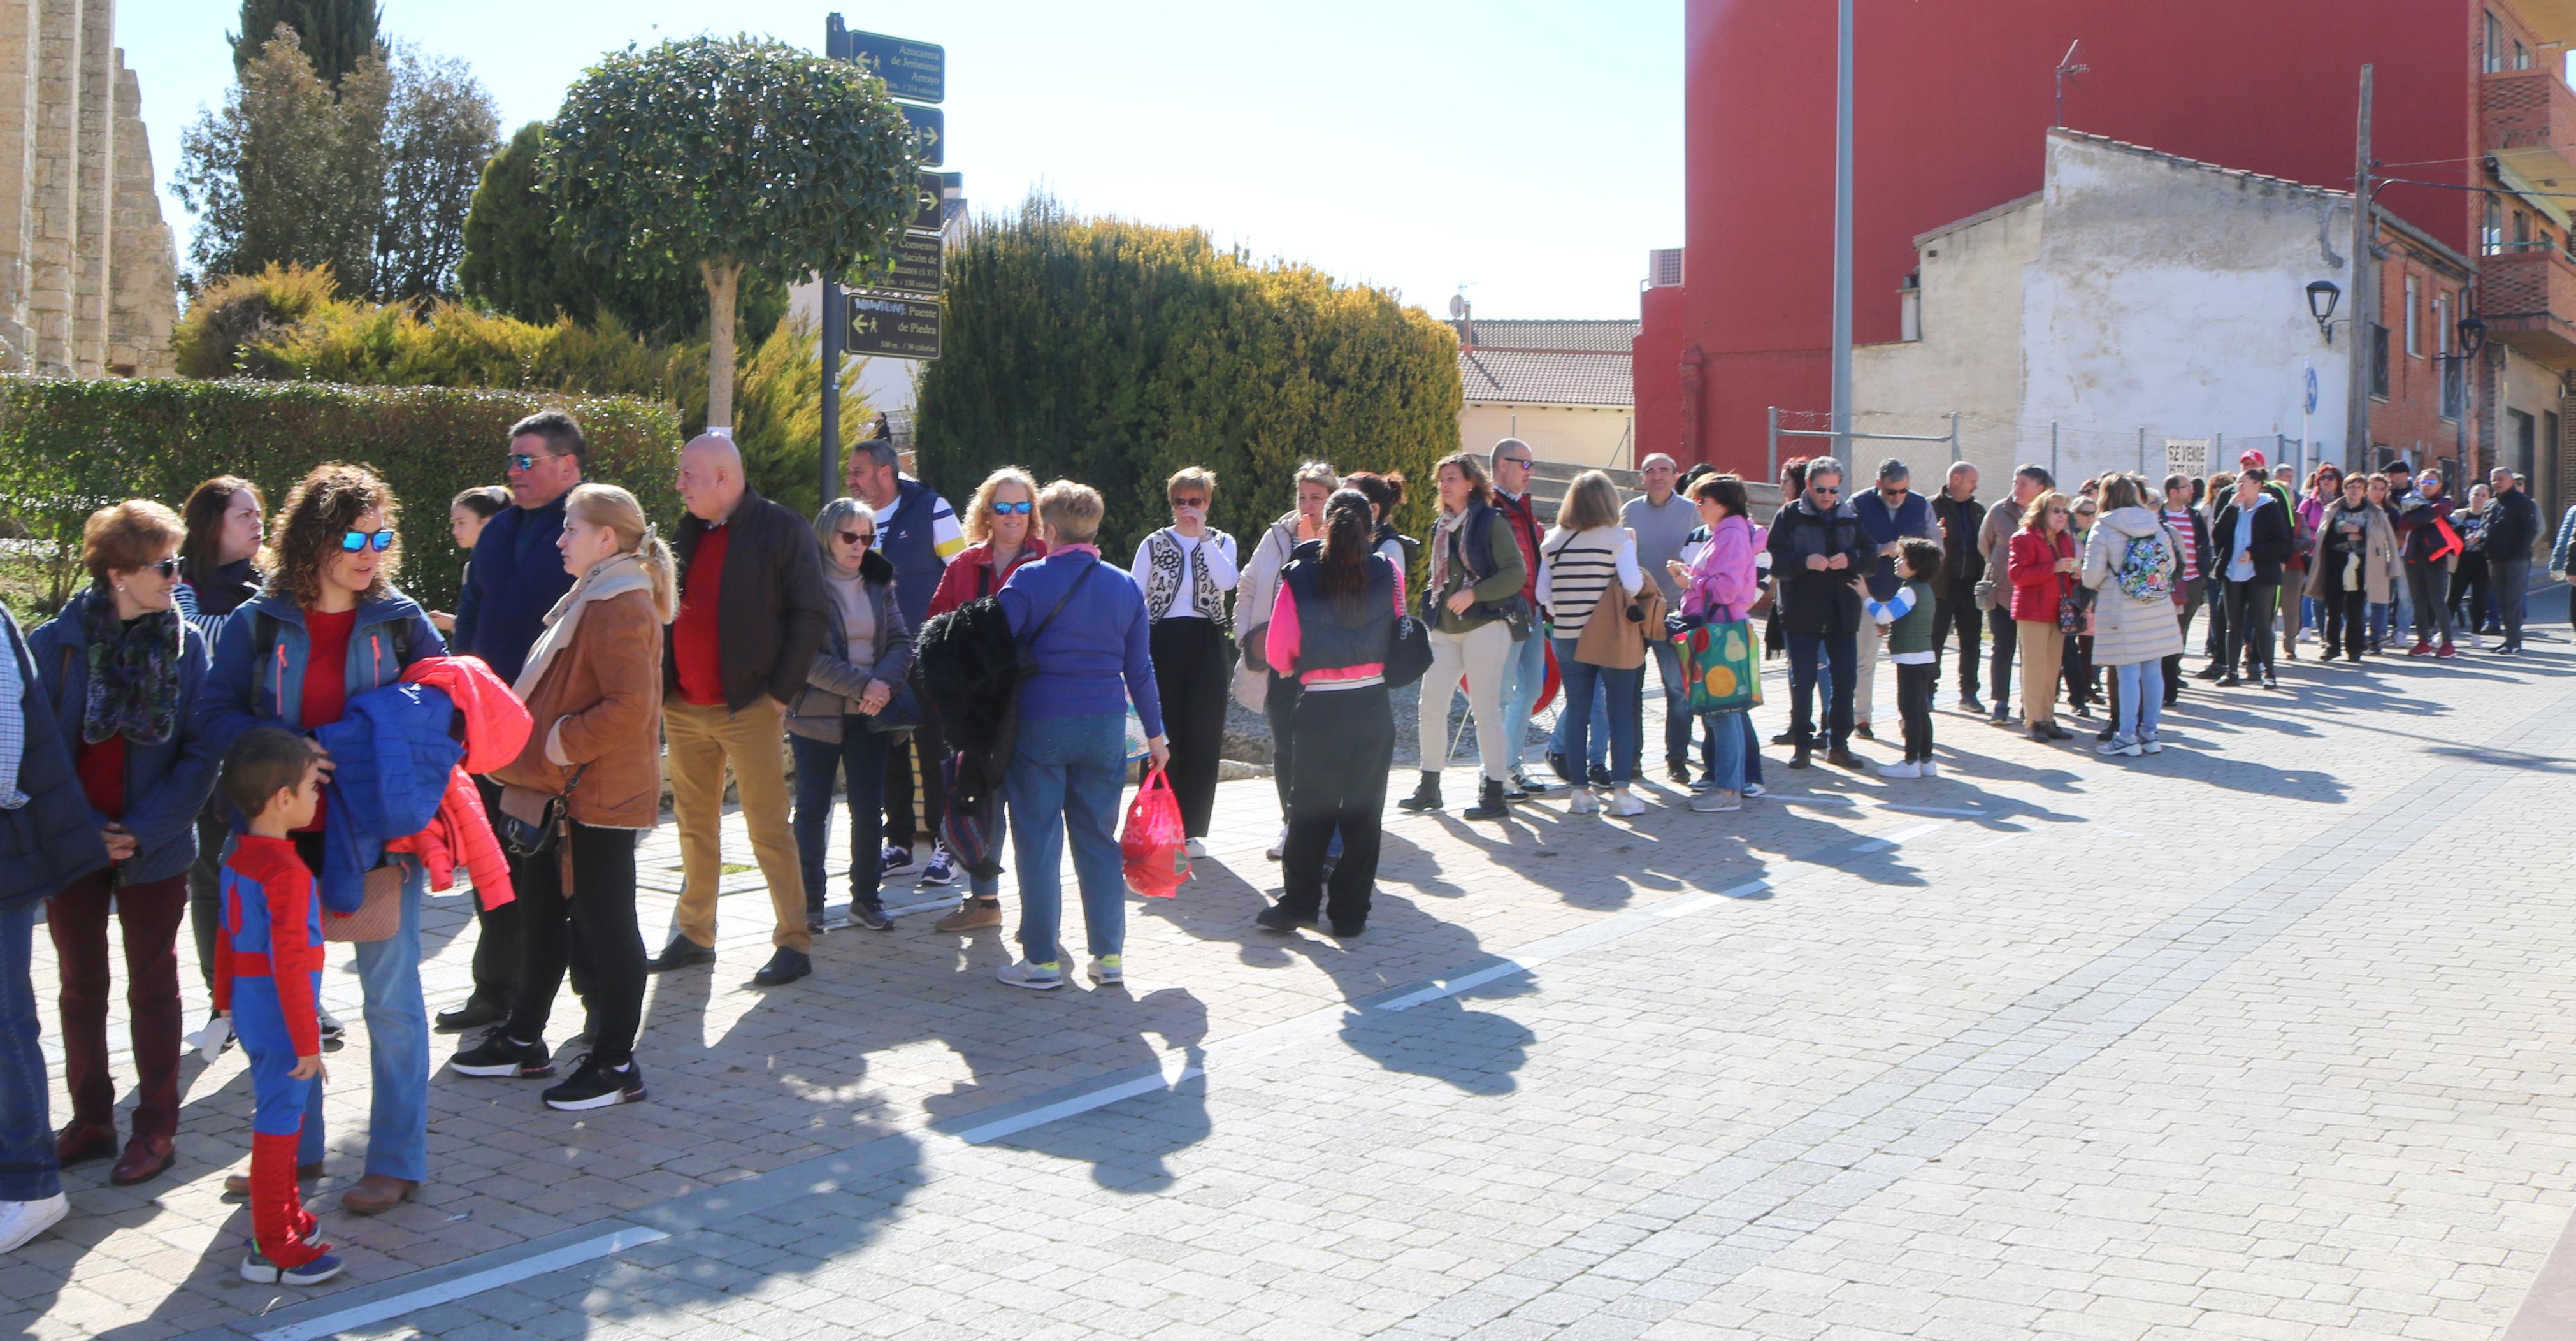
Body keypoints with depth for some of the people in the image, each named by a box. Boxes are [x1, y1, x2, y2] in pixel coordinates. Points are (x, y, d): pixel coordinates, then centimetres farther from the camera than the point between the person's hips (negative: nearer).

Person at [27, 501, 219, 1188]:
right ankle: (90, 1119, 25)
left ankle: (156, 1127, 16)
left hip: (155, 848, -1)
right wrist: (84, 831, -14)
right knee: (81, 983, 12)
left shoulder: (185, 644, -5)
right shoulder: (54, 642, -6)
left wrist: (145, 831, -15)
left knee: (152, 983, 8)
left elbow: (200, 753, -6)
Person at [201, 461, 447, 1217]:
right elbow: (216, 713, -5)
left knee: (391, 993, 1)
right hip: (287, 833, 2)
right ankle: (294, 1146, 28)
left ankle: (397, 1162, 9)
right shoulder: (258, 623, 1)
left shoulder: (399, 619, 1)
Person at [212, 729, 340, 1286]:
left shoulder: (238, 857, 5)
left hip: (251, 1006, 9)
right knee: (280, 1121, -1)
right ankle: (272, 1247, 7)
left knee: (290, 1113, 22)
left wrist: (227, 1000, 24)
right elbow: (288, 963, -23)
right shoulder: (287, 873, -22)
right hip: (280, 1015, -9)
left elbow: (229, 937, 14)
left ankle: (287, 1215, 35)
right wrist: (307, 1041, -18)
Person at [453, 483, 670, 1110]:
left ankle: (615, 1064, 5)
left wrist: (564, 742, -19)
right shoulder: (590, 599, 16)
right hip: (565, 793, 11)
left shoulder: (619, 606, -17)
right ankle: (523, 1039, 32)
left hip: (599, 798, -11)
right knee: (541, 912, 19)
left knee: (604, 922, -3)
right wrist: (541, 742, 14)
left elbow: (630, 705, -28)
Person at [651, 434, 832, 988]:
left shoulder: (781, 529, -6)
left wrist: (782, 690, -11)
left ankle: (795, 944, 2)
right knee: (695, 828, 12)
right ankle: (695, 936, 23)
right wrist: (661, 686, 9)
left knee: (769, 830, -4)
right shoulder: (686, 532, 13)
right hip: (684, 709, 6)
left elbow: (812, 613, -9)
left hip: (747, 708, -6)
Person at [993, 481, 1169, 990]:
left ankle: (1041, 960, 7)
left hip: (1039, 724, -3)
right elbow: (1140, 670, 9)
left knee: (1038, 843, 4)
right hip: (1105, 728, 4)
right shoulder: (1126, 588, 5)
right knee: (1098, 840, 12)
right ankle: (1109, 955, 13)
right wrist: (1155, 733, 16)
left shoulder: (1028, 581, -7)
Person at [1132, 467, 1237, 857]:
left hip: (1206, 646, 1)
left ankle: (1192, 829, 10)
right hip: (1163, 644, -1)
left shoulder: (1222, 543, 7)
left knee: (1202, 740, 1)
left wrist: (1203, 536, -14)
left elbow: (1227, 582, -14)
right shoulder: (1154, 543, 5)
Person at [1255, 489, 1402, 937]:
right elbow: (1401, 638, 8)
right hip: (1374, 707, 1)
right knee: (1363, 811, 8)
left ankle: (1298, 902, 10)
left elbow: (1277, 654, -4)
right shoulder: (1389, 574, -2)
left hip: (1319, 709, -1)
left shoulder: (1299, 576, -5)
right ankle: (1349, 912, 10)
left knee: (1310, 807, 11)